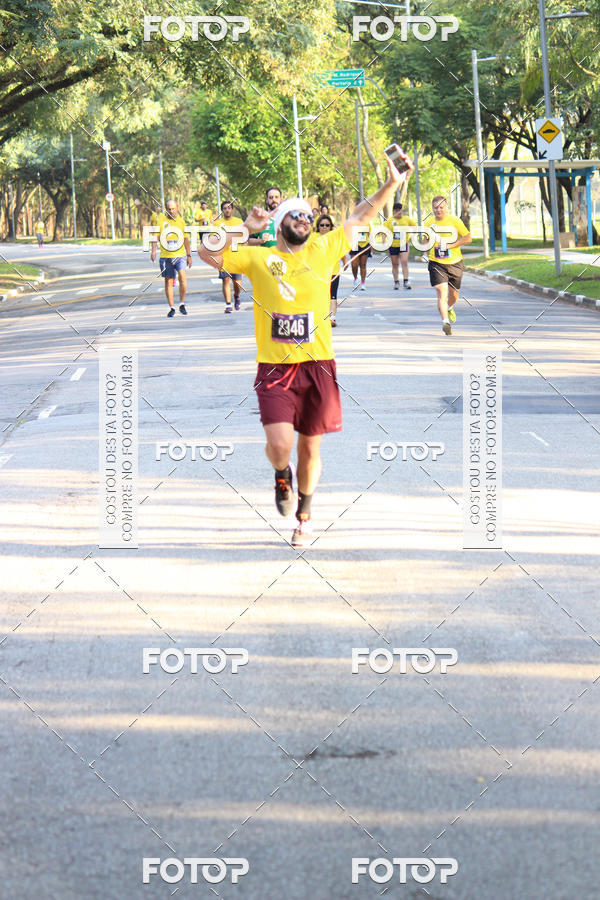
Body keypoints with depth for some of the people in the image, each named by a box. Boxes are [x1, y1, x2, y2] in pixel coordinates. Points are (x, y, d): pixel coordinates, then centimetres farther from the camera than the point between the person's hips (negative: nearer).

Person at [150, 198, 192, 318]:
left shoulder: (181, 221, 8)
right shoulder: (161, 219, 4)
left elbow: (186, 239, 15)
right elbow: (155, 235, 2)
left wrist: (189, 255, 17)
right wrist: (153, 250, -11)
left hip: (180, 254, -1)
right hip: (165, 255, 1)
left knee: (182, 276, -20)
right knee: (168, 281, 5)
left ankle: (182, 304, -7)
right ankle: (171, 307, 16)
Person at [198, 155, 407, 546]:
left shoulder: (323, 250, 6)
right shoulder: (258, 258, 2)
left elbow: (360, 218, 11)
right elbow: (208, 253, -2)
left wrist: (392, 184, 3)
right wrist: (246, 228, -9)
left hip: (318, 365, 2)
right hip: (275, 367, -2)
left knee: (311, 447, 9)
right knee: (280, 444, -16)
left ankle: (304, 515, 29)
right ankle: (282, 477, 20)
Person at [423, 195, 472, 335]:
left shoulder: (455, 221, -4)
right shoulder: (430, 223, 5)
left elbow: (468, 238, -7)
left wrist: (449, 245, -16)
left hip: (455, 263, 0)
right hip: (436, 264, 0)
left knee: (454, 295, 14)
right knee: (441, 292, -18)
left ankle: (449, 308, 47)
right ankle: (445, 322, -24)